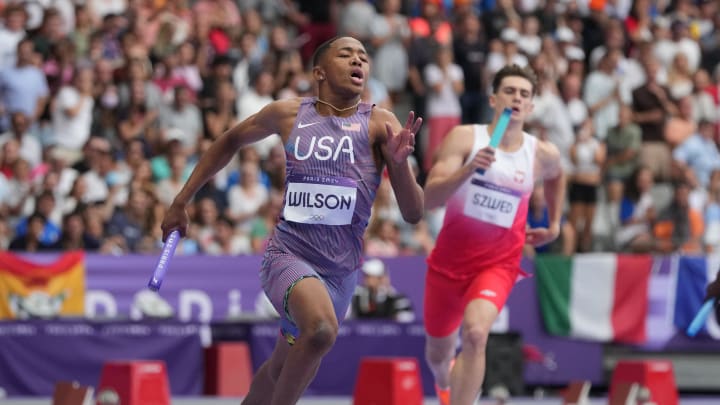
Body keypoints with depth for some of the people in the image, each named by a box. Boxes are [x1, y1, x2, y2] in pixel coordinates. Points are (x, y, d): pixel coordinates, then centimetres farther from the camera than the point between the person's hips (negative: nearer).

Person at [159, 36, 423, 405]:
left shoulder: (379, 124, -3)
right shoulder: (288, 114, 1)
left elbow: (413, 213, -8)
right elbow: (230, 142, 21)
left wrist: (400, 163, -27)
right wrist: (181, 202, 20)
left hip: (341, 270, 2)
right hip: (288, 254, -2)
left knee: (282, 371, 16)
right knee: (321, 328, -33)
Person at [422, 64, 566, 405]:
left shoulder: (543, 155, -3)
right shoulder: (464, 139, -10)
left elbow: (556, 176, 24)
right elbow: (429, 199, -21)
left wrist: (554, 226, 22)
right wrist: (469, 168, -35)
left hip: (498, 264, -1)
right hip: (449, 259, 1)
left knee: (475, 334, -30)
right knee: (438, 354, 16)